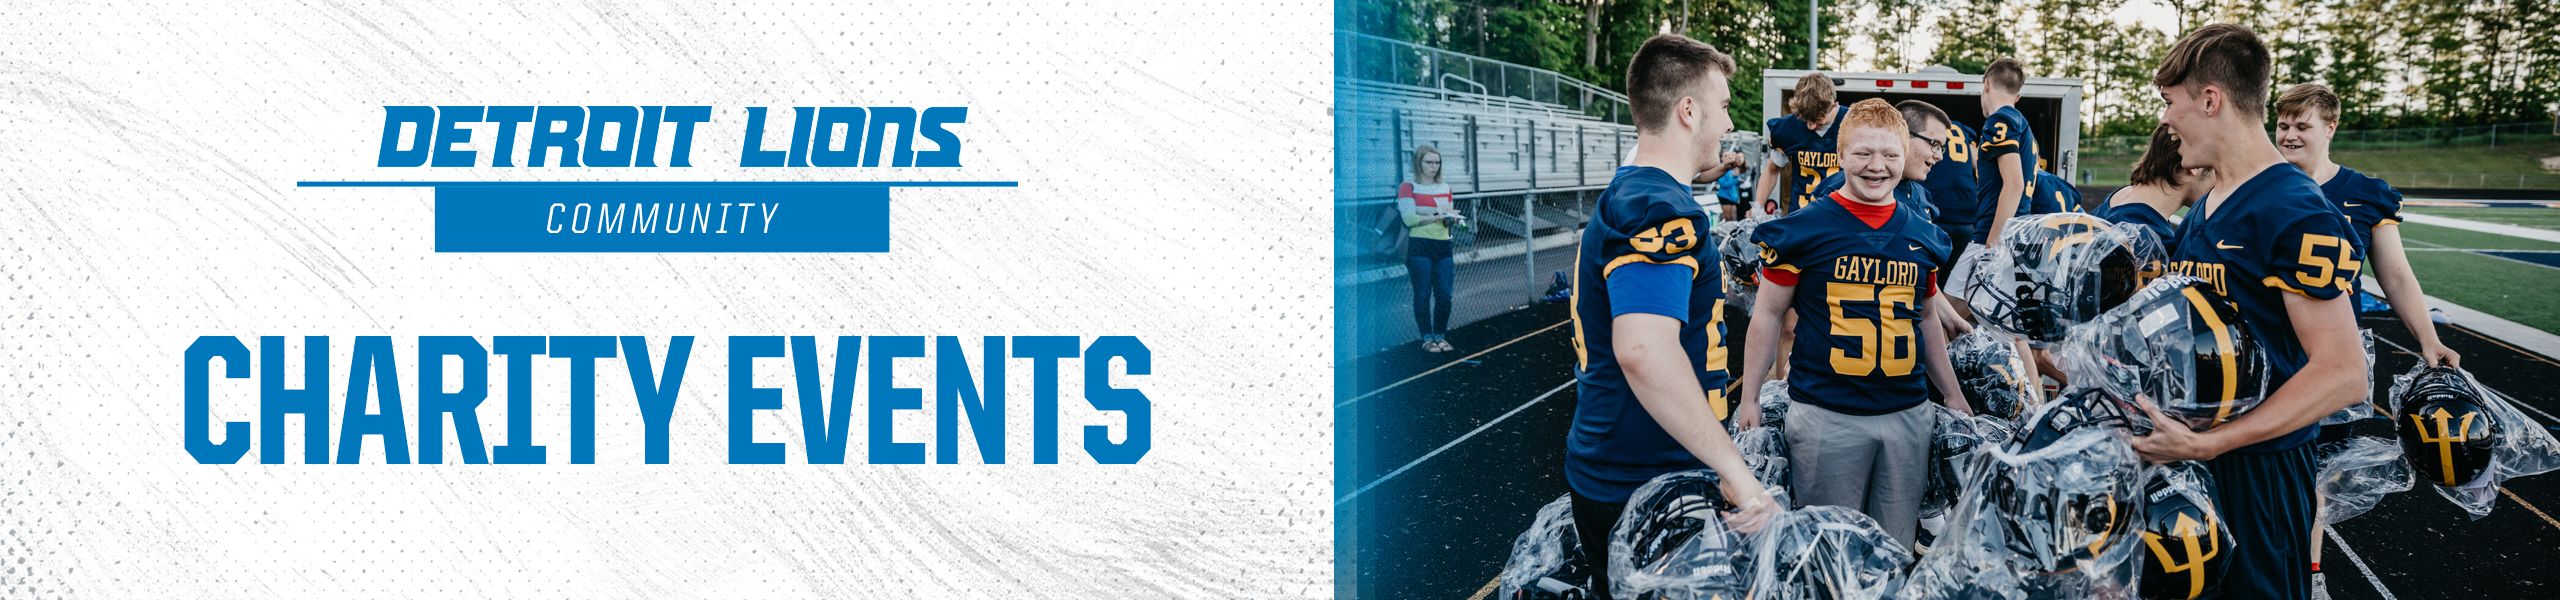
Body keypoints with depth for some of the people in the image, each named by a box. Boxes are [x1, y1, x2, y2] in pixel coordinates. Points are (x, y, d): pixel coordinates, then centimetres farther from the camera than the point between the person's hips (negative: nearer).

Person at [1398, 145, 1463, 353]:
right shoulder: (1408, 187, -3)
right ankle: (1427, 338, 5)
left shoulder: (1445, 188, 14)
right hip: (1419, 246, -5)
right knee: (1423, 293, -2)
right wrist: (1438, 216, -19)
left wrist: (1453, 219, -7)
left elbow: (1449, 221, 16)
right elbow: (1409, 219, -14)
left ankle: (1440, 336, 14)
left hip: (1443, 246, 5)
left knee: (1445, 294, 2)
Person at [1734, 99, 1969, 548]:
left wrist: (1953, 395, 24)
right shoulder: (1804, 229, -3)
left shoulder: (1922, 236, 11)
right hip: (1825, 416, -4)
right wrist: (1750, 399, 0)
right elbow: (1767, 315, 2)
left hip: (1907, 414, 4)